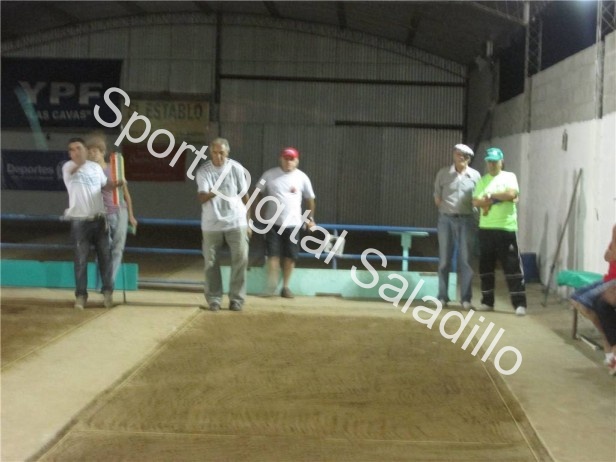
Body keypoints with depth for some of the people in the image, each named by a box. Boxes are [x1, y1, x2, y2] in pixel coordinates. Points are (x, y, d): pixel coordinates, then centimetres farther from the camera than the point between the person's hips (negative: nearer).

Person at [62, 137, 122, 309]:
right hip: (80, 221, -4)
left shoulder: (96, 167, 9)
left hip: (99, 219, 4)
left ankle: (108, 291, 19)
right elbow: (74, 170, -31)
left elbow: (104, 186, 22)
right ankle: (81, 295, 8)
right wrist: (80, 161, -53)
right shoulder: (68, 167, -6)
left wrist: (114, 184, 0)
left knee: (105, 256, 7)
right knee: (81, 259, 0)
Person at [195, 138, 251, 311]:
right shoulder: (203, 172, -6)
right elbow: (202, 198, -18)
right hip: (211, 224, 0)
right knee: (211, 263, 4)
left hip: (236, 223, 0)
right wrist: (212, 193, -41)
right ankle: (214, 299, 17)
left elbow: (244, 196, 6)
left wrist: (247, 222, 6)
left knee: (240, 260, -1)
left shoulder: (236, 168, -2)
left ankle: (237, 298, 9)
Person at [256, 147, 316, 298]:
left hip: (293, 223, 1)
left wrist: (310, 219, 10)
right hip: (273, 222, -1)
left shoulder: (302, 177, 1)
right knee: (273, 254, -6)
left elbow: (309, 199, 10)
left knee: (290, 256, 4)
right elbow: (258, 193, 6)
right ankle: (271, 286, -2)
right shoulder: (270, 175, -1)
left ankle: (285, 287, 15)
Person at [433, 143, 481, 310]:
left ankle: (466, 299, 4)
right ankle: (442, 297, 11)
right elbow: (437, 197, 8)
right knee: (444, 259, 4)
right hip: (446, 219, 0)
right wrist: (446, 210, 1)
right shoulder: (443, 173, 2)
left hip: (467, 220, 0)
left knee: (465, 260, 0)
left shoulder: (475, 176, 2)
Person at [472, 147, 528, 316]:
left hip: (506, 228, -4)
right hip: (485, 228, 4)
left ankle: (520, 303, -3)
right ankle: (487, 301, 16)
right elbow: (476, 202, 0)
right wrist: (499, 198, -12)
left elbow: (511, 194, -15)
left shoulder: (509, 176, 3)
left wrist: (490, 195, -7)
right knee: (485, 266, 7)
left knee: (512, 266, -5)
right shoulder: (482, 180, 12)